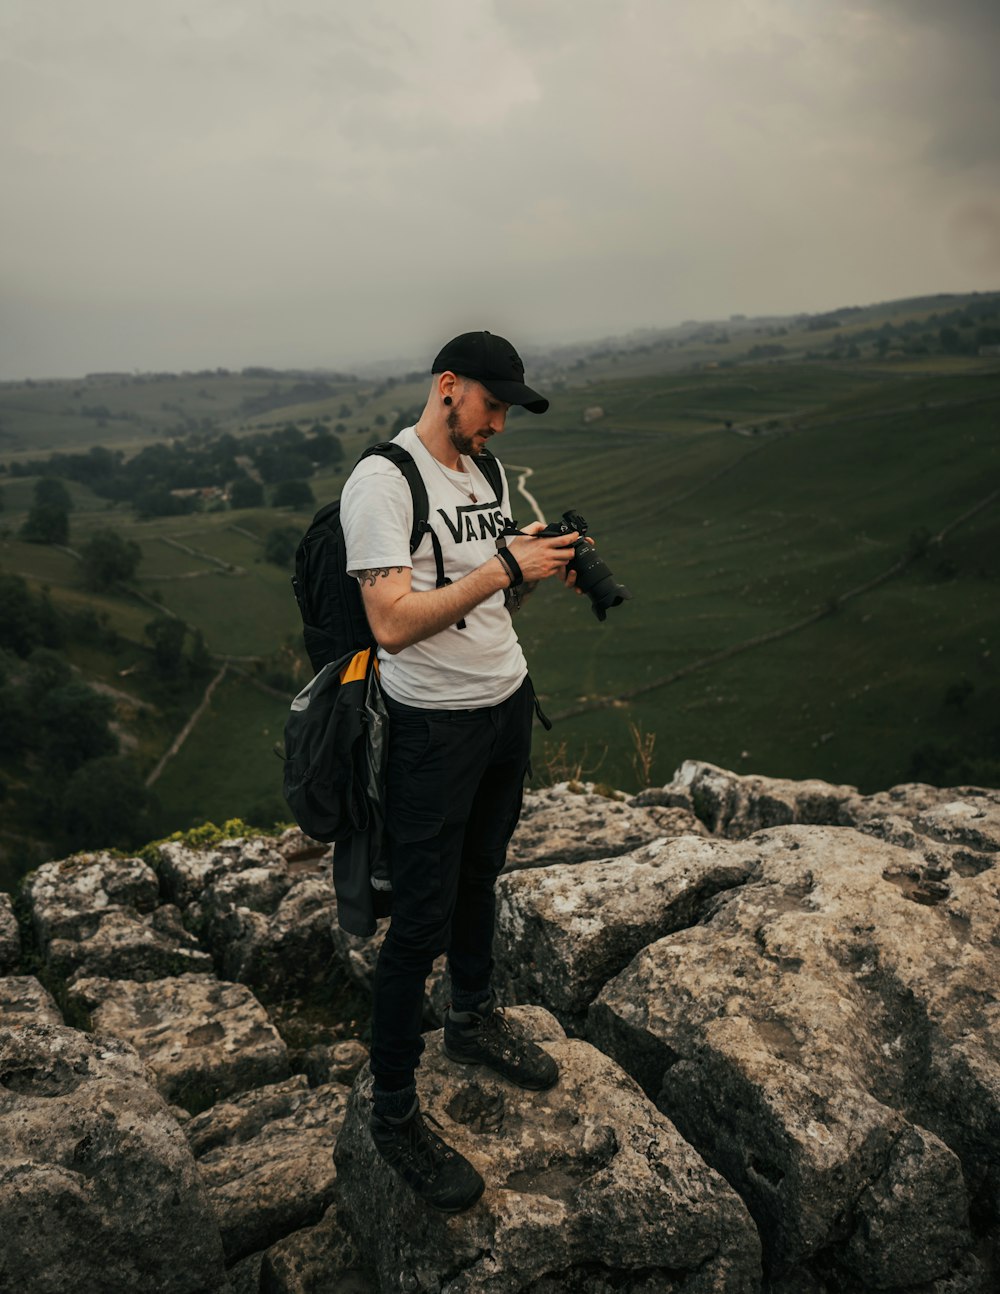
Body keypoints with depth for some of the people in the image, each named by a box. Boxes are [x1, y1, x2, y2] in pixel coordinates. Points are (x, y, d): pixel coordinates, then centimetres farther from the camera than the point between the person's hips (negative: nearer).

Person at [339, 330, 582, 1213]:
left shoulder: (485, 473, 10)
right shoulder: (382, 481, -16)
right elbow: (392, 621, -26)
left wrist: (543, 569, -3)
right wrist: (503, 567, -26)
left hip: (508, 701, 8)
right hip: (436, 726, -8)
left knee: (479, 874, 23)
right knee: (422, 919, 0)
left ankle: (474, 1022, 44)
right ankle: (393, 1112, 17)